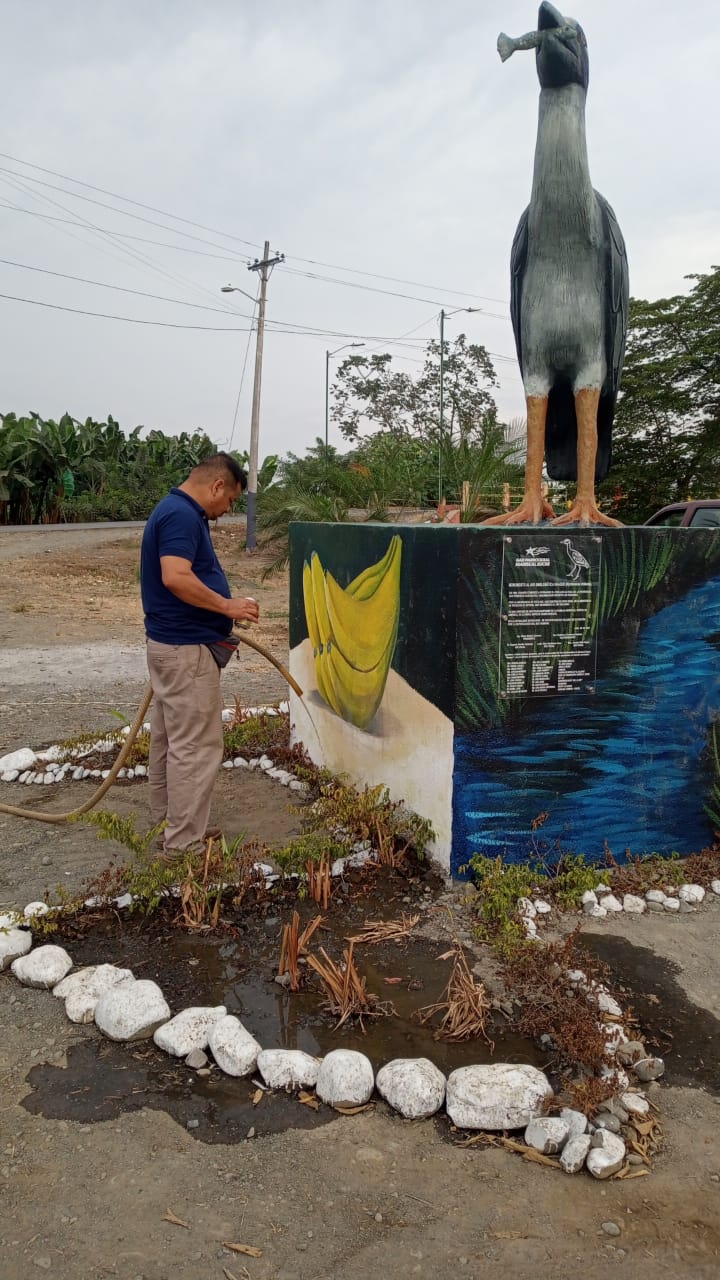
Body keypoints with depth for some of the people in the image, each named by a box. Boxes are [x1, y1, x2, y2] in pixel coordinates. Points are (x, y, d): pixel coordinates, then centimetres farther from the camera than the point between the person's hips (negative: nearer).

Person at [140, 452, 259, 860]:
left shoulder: (177, 511, 15)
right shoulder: (182, 515, -18)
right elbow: (176, 578, -30)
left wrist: (219, 618, 17)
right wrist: (227, 605, -20)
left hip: (172, 643, 11)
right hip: (186, 648, -11)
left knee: (170, 740, 17)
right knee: (196, 745, -5)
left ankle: (169, 825, 28)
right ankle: (183, 845, 3)